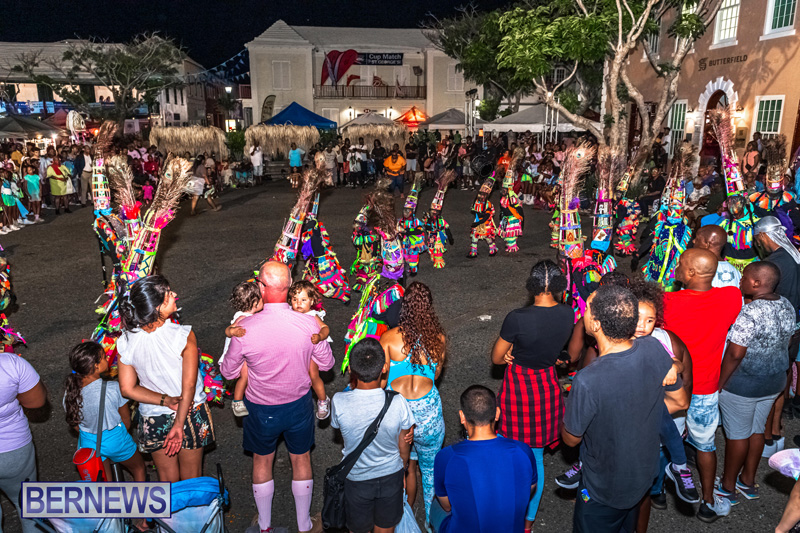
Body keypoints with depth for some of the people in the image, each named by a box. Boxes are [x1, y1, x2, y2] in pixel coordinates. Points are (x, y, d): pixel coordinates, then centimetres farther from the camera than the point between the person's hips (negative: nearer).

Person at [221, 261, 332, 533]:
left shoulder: (245, 328, -26)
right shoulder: (309, 324, -22)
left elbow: (228, 372, -10)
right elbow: (326, 363, -6)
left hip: (261, 408, -1)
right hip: (299, 405, 1)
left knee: (262, 462, 24)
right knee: (301, 460, 22)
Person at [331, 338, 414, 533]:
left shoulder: (339, 402, -29)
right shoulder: (397, 402, -28)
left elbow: (342, 435, -6)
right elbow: (403, 447, -10)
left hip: (356, 478, 0)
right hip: (390, 476, 1)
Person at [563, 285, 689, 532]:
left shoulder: (587, 382, -40)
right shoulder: (654, 349, -22)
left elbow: (570, 438, -20)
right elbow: (680, 402, -3)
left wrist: (570, 403, -2)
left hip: (605, 490, -5)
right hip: (644, 474, 6)